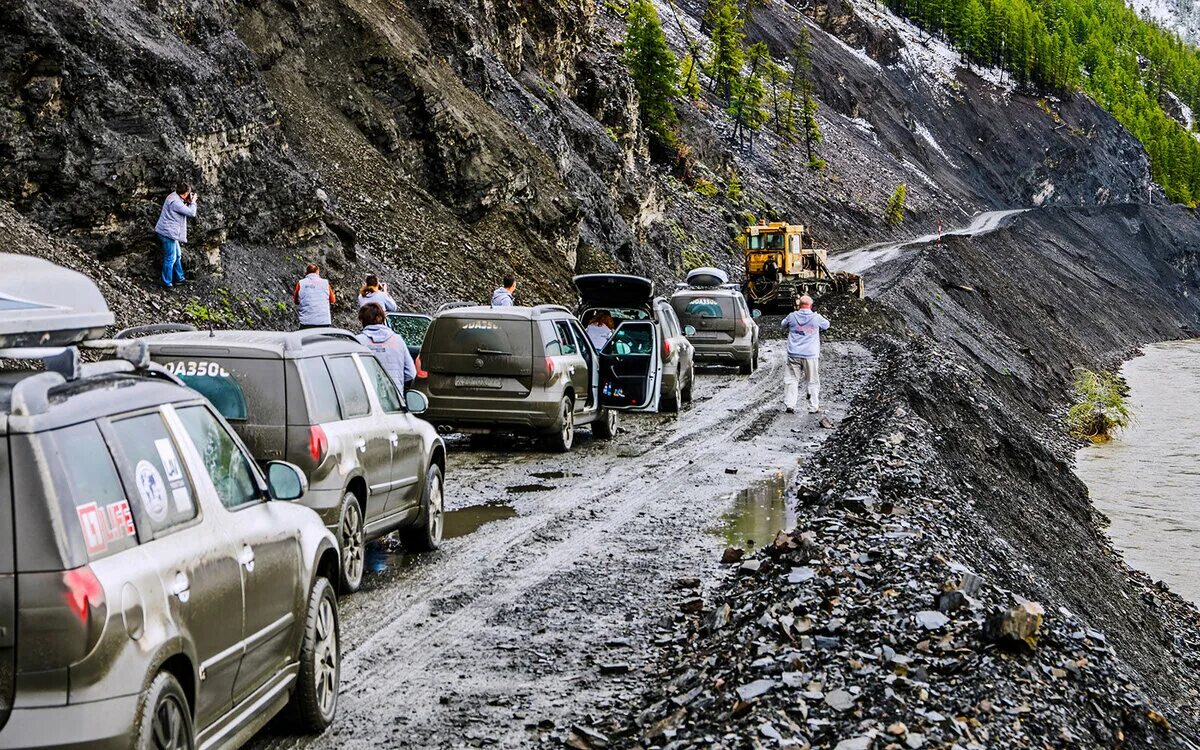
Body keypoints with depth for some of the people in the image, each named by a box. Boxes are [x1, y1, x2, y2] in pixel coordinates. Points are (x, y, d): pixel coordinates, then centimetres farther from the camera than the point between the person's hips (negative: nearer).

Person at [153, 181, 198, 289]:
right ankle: (167, 283, 5)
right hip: (168, 233, -11)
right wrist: (193, 202, -6)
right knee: (170, 258, -3)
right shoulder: (175, 202, -24)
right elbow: (191, 213, -22)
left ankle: (179, 278, 34)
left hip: (171, 233, 11)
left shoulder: (174, 197, 8)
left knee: (177, 255, 22)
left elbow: (183, 209, 20)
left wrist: (188, 202, 5)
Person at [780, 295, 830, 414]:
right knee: (813, 382, 8)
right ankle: (813, 407, 9)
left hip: (794, 355, 1)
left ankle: (789, 405, -3)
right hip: (811, 355, -1)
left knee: (791, 380, 7)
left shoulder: (792, 316, -1)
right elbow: (826, 325, 16)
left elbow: (782, 325, 19)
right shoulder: (816, 318, -4)